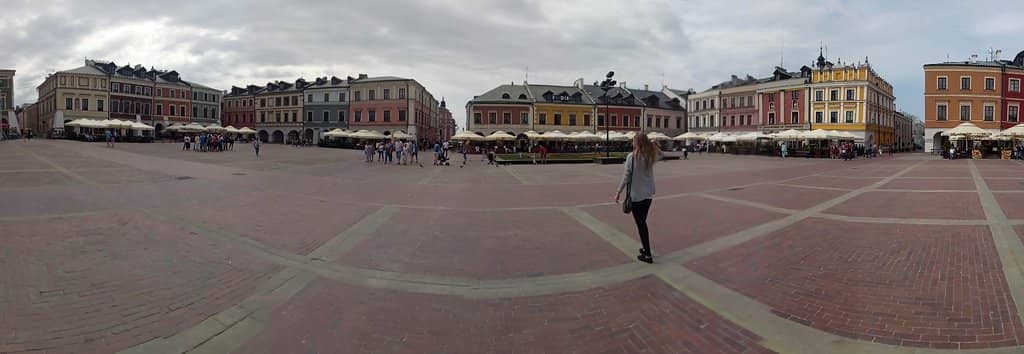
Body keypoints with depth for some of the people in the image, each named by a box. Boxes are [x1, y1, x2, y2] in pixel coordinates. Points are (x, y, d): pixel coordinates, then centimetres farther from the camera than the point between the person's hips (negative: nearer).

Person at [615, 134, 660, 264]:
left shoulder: (632, 156, -15)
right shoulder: (651, 156, 1)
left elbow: (626, 176, -15)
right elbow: (660, 154, 24)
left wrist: (619, 192, -7)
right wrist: (652, 144, 10)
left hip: (636, 195, -6)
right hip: (648, 194, 6)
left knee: (641, 224, 1)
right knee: (643, 222, 20)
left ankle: (648, 255, 2)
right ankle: (646, 249, 29)